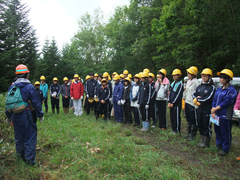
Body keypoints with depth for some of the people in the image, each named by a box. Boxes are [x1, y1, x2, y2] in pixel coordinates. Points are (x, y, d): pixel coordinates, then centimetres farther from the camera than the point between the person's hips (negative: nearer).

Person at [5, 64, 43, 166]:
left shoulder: (12, 87, 4)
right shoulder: (29, 87, -12)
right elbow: (36, 102, -11)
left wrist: (9, 116, 22)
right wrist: (40, 115, 0)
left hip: (15, 116, 6)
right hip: (27, 116, -5)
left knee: (18, 136, 19)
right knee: (30, 137, 3)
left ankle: (21, 156, 36)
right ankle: (30, 160, 8)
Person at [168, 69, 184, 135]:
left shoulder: (180, 84, -11)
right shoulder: (173, 83, 12)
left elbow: (178, 95, -14)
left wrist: (173, 103, -12)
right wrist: (169, 102, 3)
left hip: (176, 104, -7)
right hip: (171, 104, 7)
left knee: (176, 117, 1)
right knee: (172, 116, 13)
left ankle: (177, 130, 13)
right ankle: (173, 128, 25)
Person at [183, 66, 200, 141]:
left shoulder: (196, 82, -14)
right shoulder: (188, 81, 13)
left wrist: (196, 105, -19)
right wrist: (184, 98, 19)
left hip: (192, 104, -9)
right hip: (187, 102, 9)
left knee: (194, 120, 3)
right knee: (188, 119, 18)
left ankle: (193, 135, 13)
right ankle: (189, 133, 30)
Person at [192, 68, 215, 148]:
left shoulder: (212, 87, -10)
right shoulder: (200, 86, 11)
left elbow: (207, 99, -18)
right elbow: (194, 94, 9)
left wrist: (197, 99, -8)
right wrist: (197, 101, -10)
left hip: (207, 111, -7)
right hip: (200, 109, 7)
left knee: (207, 127, 3)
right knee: (200, 125, 15)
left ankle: (206, 143, 15)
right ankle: (202, 141, 29)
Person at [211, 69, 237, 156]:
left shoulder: (231, 90, -12)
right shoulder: (219, 89, 11)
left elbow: (226, 102, -18)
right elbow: (214, 100, 9)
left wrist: (215, 109, -13)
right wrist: (213, 112, -2)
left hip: (225, 116, -7)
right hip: (217, 115, 7)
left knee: (225, 132, 3)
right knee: (217, 130, 18)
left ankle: (225, 149, 17)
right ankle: (219, 145, 36)